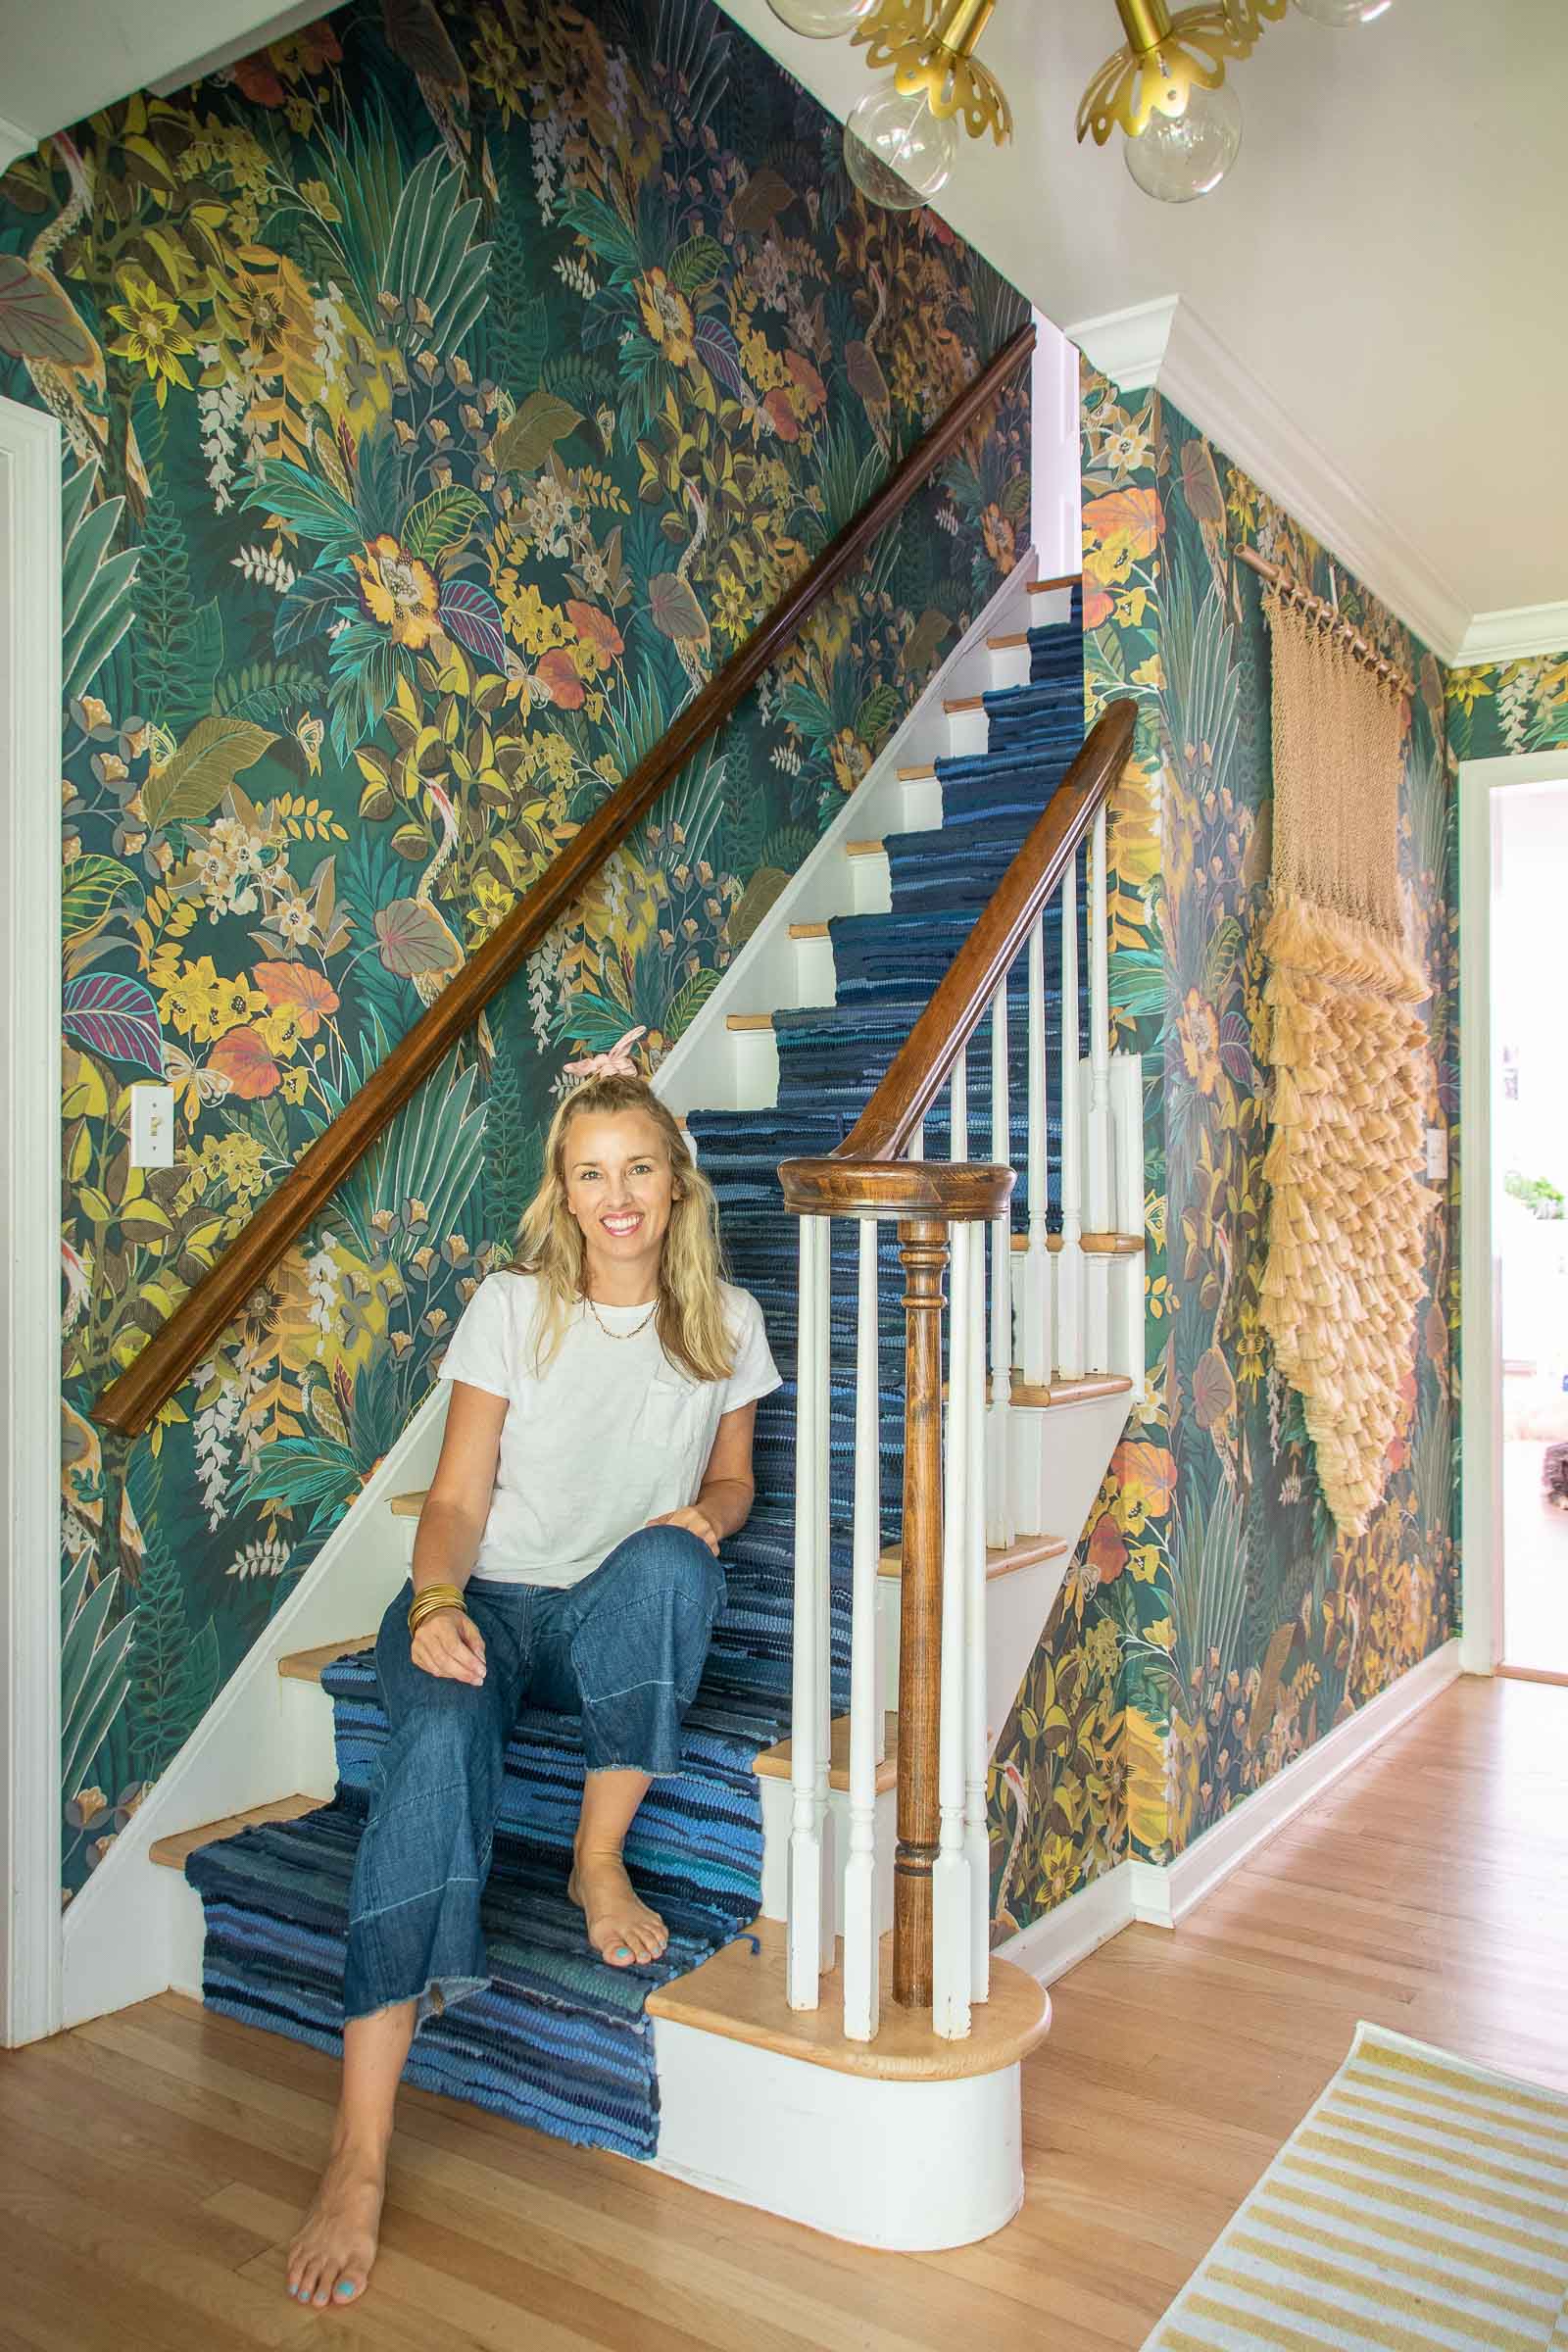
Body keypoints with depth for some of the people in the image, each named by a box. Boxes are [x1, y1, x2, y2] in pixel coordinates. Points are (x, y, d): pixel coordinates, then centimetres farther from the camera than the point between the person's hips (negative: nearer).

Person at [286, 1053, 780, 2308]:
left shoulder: (726, 1320, 3)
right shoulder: (513, 1308, -3)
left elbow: (731, 1477, 15)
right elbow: (457, 1497, -5)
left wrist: (705, 1514, -9)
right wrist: (436, 1601, -25)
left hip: (631, 1612, 1)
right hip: (494, 1600, -1)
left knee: (664, 1563, -36)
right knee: (439, 1737, -33)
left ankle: (601, 1860, -15)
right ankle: (359, 2159, -31)